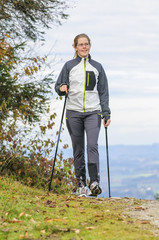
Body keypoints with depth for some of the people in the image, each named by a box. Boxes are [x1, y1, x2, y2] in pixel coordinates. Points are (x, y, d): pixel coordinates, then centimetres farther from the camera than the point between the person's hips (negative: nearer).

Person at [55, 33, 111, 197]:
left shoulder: (97, 67, 12)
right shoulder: (69, 66, 9)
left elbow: (103, 92, 13)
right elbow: (58, 86, 12)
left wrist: (106, 113, 5)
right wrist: (62, 88, -13)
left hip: (93, 112, 0)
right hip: (73, 112, 0)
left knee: (92, 145, -17)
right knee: (78, 149, 3)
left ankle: (94, 182, -22)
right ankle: (81, 184, 9)